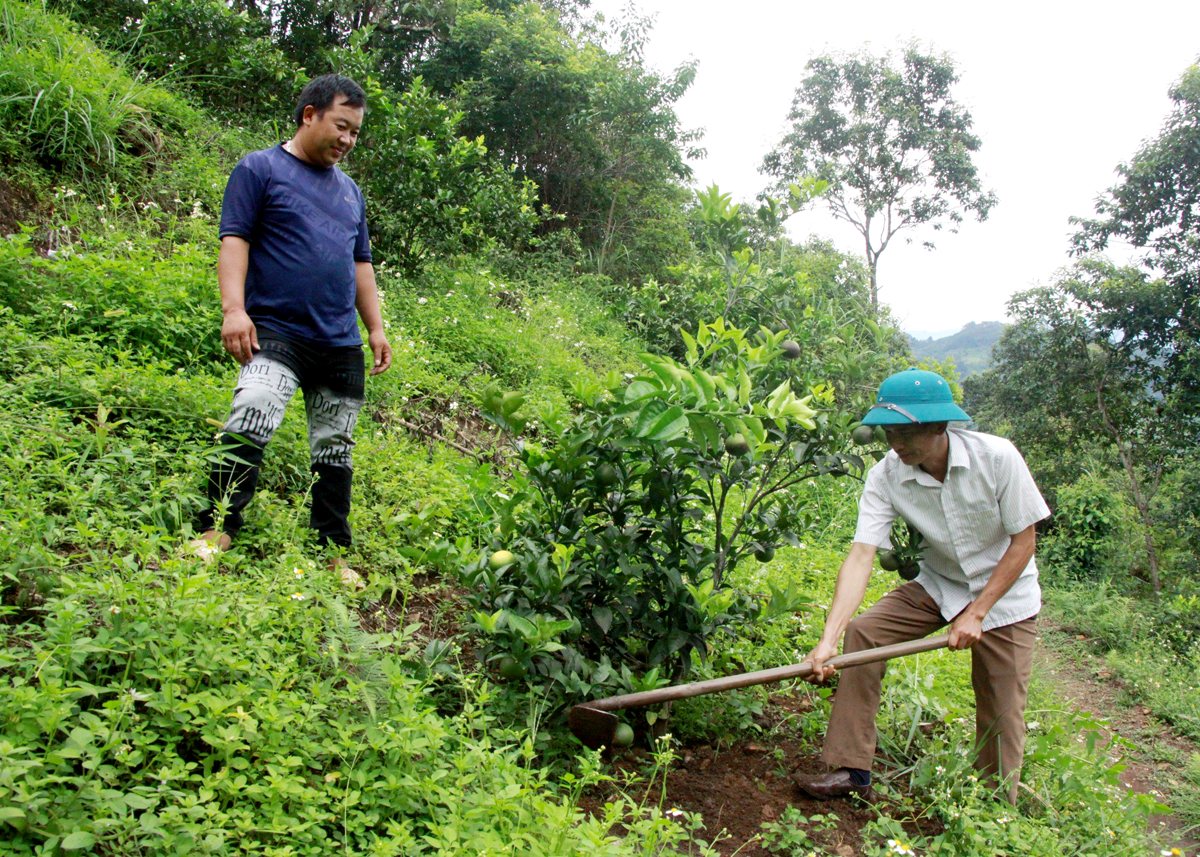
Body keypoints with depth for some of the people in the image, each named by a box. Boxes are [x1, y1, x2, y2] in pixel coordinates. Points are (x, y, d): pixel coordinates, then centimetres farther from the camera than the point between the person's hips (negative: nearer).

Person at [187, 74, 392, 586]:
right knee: (251, 415, -28)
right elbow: (234, 239, -5)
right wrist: (234, 308, -18)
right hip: (276, 333, -6)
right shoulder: (260, 169, 4)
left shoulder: (350, 190, 23)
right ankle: (217, 529, -20)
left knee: (335, 449, 7)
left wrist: (375, 328, 18)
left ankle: (332, 554, 16)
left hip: (342, 346, 6)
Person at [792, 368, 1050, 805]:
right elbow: (861, 556, -27)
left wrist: (977, 613, -22)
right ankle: (852, 771, -6)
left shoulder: (996, 457, -26)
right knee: (861, 633, -15)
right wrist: (828, 639, -37)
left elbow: (1023, 543, -16)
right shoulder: (886, 476, -20)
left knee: (1001, 713, -3)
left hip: (1005, 591, -2)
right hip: (938, 584, 3)